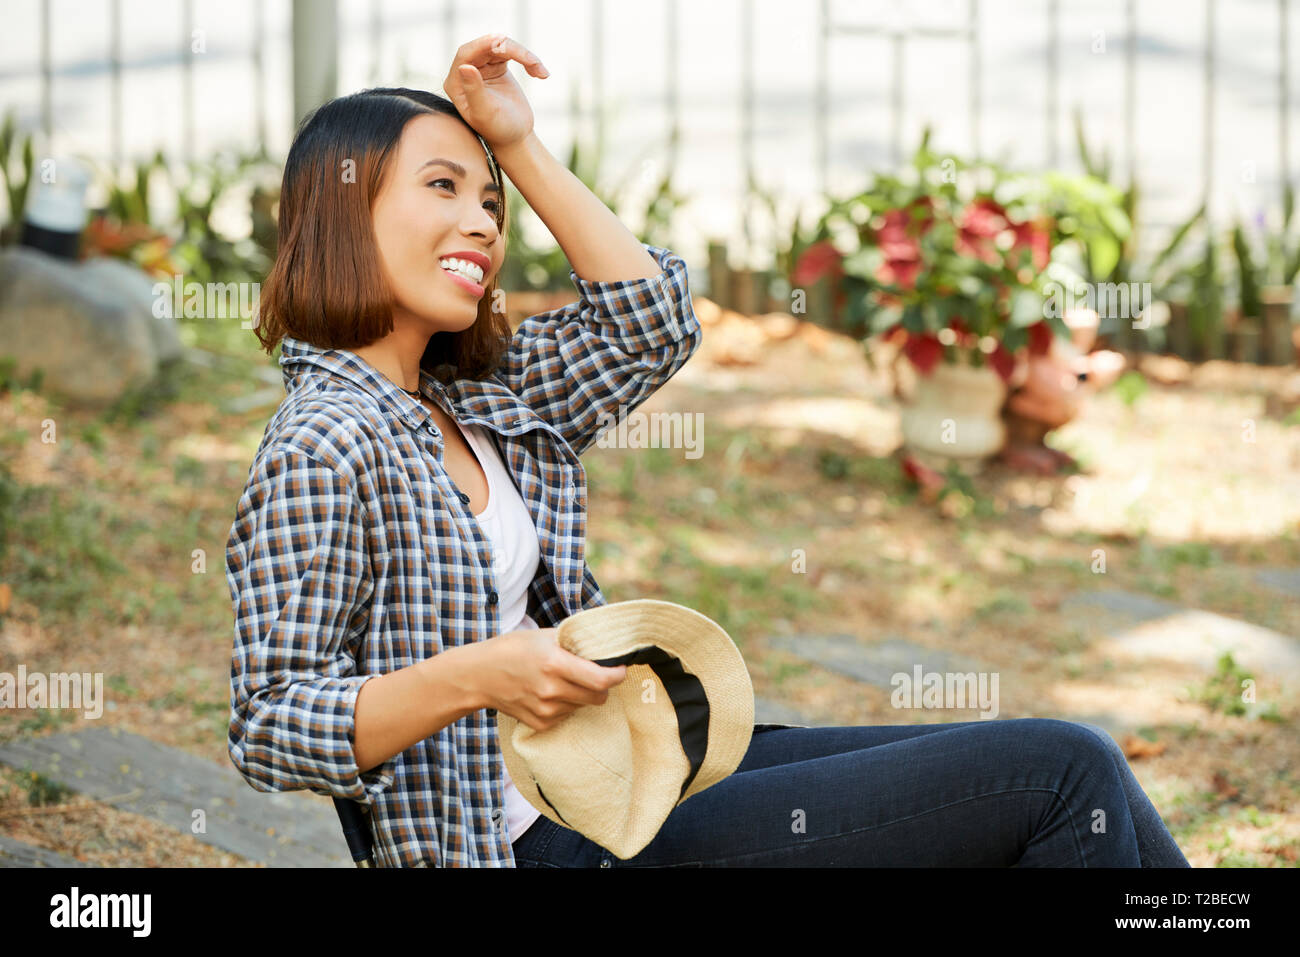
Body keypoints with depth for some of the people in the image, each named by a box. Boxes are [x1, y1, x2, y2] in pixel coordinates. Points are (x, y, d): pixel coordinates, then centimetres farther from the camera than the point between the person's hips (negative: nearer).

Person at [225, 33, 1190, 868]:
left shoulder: (472, 398, 13)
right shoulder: (324, 447, -13)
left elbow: (649, 325, 19)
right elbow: (270, 730, -16)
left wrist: (522, 148, 12)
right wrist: (473, 675, -31)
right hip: (554, 842, -9)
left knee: (1075, 769, 2)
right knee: (1060, 775, -11)